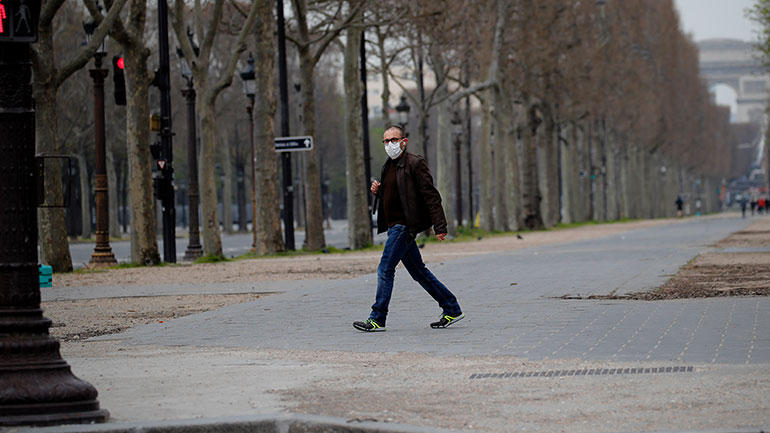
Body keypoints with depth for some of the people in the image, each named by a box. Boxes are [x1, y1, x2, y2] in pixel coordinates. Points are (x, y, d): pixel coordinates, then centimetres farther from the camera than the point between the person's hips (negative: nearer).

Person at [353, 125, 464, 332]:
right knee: (418, 272, 12)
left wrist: (439, 226, -21)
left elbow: (431, 196, -15)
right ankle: (452, 310, 18)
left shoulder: (415, 163, -10)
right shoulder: (388, 166, 17)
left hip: (404, 226, -9)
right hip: (395, 226, 9)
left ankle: (377, 319, -7)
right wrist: (378, 191, 5)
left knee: (385, 270, -11)